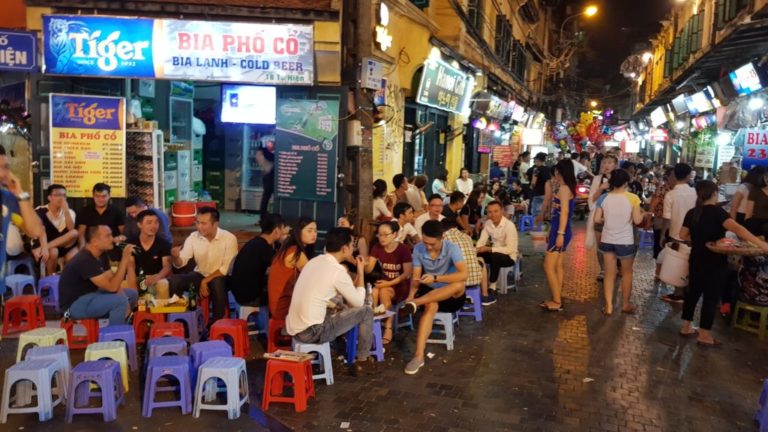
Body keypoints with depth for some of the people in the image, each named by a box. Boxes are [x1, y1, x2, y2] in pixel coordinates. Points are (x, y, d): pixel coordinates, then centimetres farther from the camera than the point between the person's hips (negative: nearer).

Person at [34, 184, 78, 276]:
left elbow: (71, 230, -17)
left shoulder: (69, 212, 0)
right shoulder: (40, 211, -11)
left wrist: (66, 210, -25)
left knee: (75, 233, -26)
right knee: (53, 252, -38)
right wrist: (44, 248, -42)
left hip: (64, 246, 3)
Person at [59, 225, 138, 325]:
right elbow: (112, 287, -26)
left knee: (132, 294, 6)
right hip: (74, 304, -9)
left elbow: (112, 280, 2)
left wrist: (125, 302, -15)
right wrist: (124, 260, -26)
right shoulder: (85, 261, -27)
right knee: (120, 301, -27)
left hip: (89, 296, 9)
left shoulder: (101, 255, 2)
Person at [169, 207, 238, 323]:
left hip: (220, 277, -4)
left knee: (217, 284, -38)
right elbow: (180, 263, -7)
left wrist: (206, 281, -21)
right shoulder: (193, 237, -5)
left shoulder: (229, 238, -16)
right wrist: (175, 257, -31)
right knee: (173, 281, -20)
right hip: (200, 275, 4)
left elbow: (227, 268, -16)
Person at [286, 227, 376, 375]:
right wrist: (361, 273, 7)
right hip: (311, 332, -8)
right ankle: (363, 361, 17)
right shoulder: (338, 270, -14)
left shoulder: (315, 261, 10)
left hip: (293, 328, 8)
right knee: (366, 312, 3)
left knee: (341, 309, 31)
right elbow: (358, 302, -3)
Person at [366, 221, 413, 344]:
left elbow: (407, 273, -16)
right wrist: (363, 264, -31)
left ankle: (388, 329, -21)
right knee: (373, 292, -30)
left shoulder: (403, 249, -15)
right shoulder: (377, 248, -3)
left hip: (401, 285, -4)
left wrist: (389, 283, -23)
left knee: (383, 292, -33)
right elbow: (369, 270, -8)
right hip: (385, 283, 4)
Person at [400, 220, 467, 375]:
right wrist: (411, 294, -27)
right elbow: (416, 277, -7)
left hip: (451, 296, -1)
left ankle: (416, 303, -37)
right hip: (430, 293, 2)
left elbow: (463, 275, -32)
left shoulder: (452, 248, -19)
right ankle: (419, 356, -41)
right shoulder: (418, 249, -8)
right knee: (431, 306, -34)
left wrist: (435, 278, -38)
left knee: (459, 284, -36)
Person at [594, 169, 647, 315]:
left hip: (607, 241, 2)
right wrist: (643, 214, 8)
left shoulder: (604, 198, -4)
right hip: (625, 242, -2)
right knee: (627, 272, 17)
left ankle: (608, 306, 10)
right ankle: (626, 304, 27)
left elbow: (597, 219, -4)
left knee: (609, 273, 11)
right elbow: (637, 220, -13)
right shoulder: (633, 198, -12)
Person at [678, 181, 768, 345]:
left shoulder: (692, 213, 1)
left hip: (696, 260, 6)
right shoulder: (716, 212, -17)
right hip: (715, 263, -6)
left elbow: (683, 235, 6)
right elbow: (736, 228, -31)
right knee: (711, 297, 2)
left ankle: (686, 327, 24)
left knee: (693, 292, 16)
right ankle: (704, 335, 8)